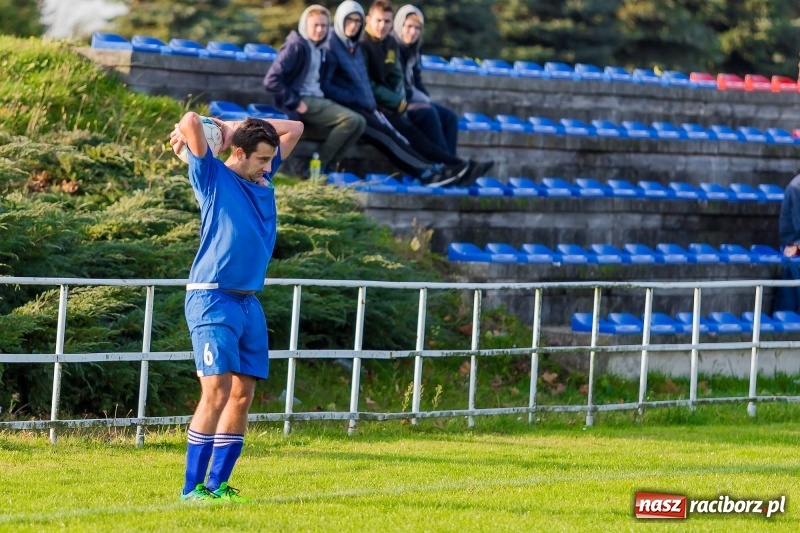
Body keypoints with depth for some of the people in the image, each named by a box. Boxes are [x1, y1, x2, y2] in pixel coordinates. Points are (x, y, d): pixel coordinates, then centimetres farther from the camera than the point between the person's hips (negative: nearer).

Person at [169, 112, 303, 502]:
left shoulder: (263, 178, 16)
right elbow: (191, 121, -17)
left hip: (249, 302, 8)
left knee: (242, 395, 5)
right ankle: (192, 488, -11)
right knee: (217, 391, -13)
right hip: (212, 299, -8)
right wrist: (187, 132, 6)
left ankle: (218, 483, 10)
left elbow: (294, 129, 24)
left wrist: (235, 126, 16)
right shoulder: (212, 177, -3)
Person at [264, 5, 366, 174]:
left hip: (316, 100, 9)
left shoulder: (319, 49, 16)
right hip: (303, 102, -9)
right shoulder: (296, 46, -11)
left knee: (359, 122, -4)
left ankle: (328, 165, -6)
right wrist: (295, 103, -18)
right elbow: (271, 80, -19)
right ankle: (317, 166, -15)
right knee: (351, 120, -21)